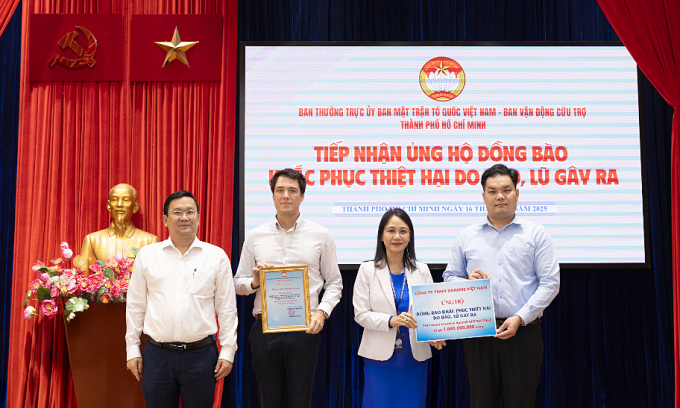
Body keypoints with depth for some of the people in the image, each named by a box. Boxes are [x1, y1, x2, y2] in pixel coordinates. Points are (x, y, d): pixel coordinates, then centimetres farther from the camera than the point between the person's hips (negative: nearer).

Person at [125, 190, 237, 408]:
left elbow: (227, 309, 3)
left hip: (201, 355, -1)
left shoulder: (217, 256, 2)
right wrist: (132, 350, 6)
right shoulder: (147, 255, 5)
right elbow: (135, 306, 8)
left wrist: (227, 351, 0)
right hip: (157, 355, 1)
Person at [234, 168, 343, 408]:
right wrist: (254, 282, -9)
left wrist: (322, 311, -11)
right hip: (264, 330, 1)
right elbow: (238, 283, 12)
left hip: (304, 330, -1)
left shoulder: (320, 235, 5)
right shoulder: (255, 237, 9)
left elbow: (334, 283, 5)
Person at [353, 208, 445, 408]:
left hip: (414, 356, 2)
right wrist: (390, 321, -20)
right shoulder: (367, 270, 2)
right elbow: (361, 314, -4)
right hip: (380, 356, -2)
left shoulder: (422, 271, 8)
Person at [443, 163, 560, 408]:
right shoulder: (467, 237, 13)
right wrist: (467, 282, -9)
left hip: (523, 332, -1)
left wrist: (520, 318, -11)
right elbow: (449, 277, 15)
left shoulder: (536, 234, 6)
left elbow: (550, 283, 0)